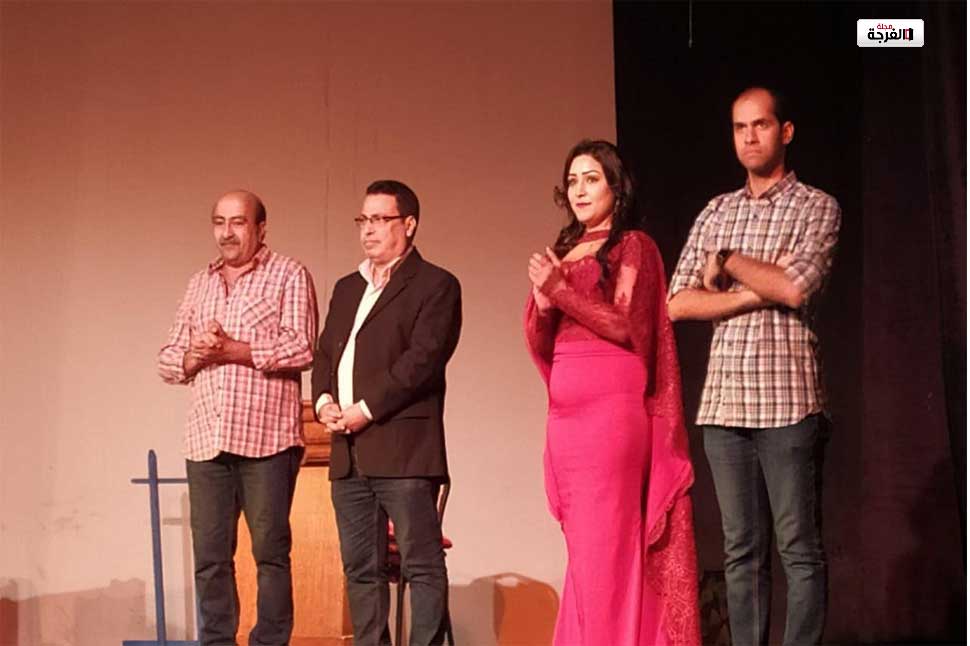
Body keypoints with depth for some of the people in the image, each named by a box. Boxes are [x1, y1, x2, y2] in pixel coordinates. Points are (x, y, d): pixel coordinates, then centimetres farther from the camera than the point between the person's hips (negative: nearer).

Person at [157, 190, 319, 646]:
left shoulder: (288, 275, 4)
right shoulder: (199, 285, 20)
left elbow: (301, 349, -8)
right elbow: (167, 359, 17)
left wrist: (233, 350, -12)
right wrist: (194, 357, -5)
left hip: (266, 438, -5)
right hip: (206, 439, 5)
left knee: (271, 552, -1)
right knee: (210, 556, 4)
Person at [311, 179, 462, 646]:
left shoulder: (435, 285, -1)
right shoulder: (347, 288, 23)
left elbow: (423, 358, -12)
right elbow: (325, 353, 20)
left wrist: (367, 409, -15)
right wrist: (324, 401, -1)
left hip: (403, 447, -7)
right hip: (349, 452, 7)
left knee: (422, 565, -5)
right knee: (361, 569, 9)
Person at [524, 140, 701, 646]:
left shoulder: (632, 245, 1)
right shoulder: (563, 253, 18)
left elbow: (626, 327, -10)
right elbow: (540, 348, 14)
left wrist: (561, 292, -11)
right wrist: (543, 303, -5)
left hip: (612, 409, -6)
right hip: (565, 414, 7)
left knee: (606, 546, -8)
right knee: (585, 549, 7)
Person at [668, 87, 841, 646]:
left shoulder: (816, 207, 4)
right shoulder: (717, 212, 16)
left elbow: (795, 287, -13)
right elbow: (679, 303, 6)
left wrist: (728, 262, 0)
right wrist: (758, 293, -6)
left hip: (787, 399, -4)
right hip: (724, 400, 4)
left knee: (799, 547, -4)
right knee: (742, 551, 6)